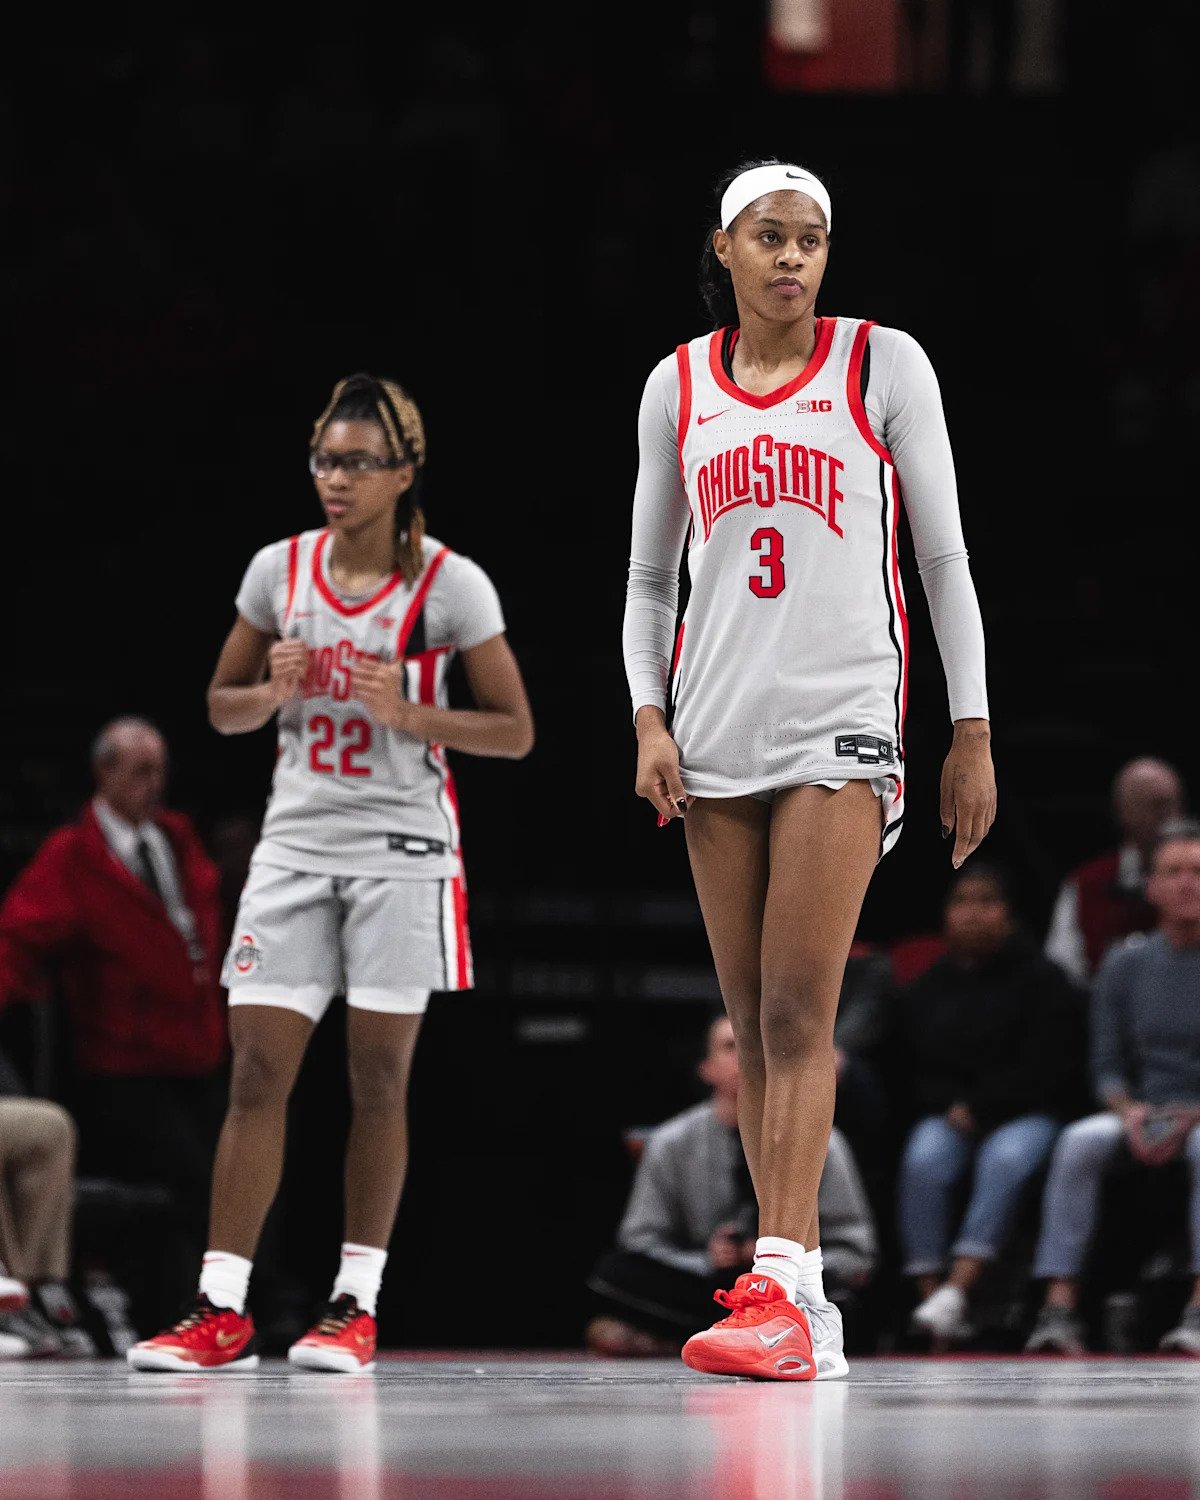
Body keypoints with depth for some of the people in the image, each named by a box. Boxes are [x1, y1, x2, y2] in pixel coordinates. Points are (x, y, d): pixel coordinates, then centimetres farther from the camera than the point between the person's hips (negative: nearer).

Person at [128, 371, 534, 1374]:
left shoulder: (450, 584, -6)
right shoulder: (280, 569, 5)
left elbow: (515, 730, -3)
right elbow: (222, 706, 14)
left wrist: (407, 714, -17)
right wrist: (273, 693, -8)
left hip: (402, 848, -3)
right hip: (296, 842, 3)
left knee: (378, 1077, 0)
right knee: (257, 1069, -4)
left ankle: (358, 1306, 7)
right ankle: (222, 1310, -3)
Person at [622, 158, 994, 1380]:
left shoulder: (881, 363, 2)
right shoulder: (678, 385, 11)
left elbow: (943, 555, 3)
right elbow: (649, 577, 16)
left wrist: (973, 732, 0)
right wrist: (649, 718, 2)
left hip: (843, 718, -4)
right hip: (715, 729, 4)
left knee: (798, 1012, -14)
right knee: (751, 1021, 3)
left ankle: (778, 1290, -20)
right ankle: (805, 1308, 6)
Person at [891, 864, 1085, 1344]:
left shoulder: (1042, 981, 5)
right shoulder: (925, 991, 16)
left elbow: (1045, 1069, -5)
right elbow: (905, 1073, 17)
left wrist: (979, 1107, -13)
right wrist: (947, 1108, -3)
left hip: (1026, 1114, -3)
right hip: (946, 1117, 3)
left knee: (1006, 1159, -37)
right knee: (924, 1161, -32)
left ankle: (957, 1291, -50)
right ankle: (930, 1295, -38)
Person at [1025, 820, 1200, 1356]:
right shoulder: (1126, 964, 8)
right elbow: (1107, 1064, 10)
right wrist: (1130, 1112, -11)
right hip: (1147, 1117, 3)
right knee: (1080, 1141, -28)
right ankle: (1060, 1307, -36)